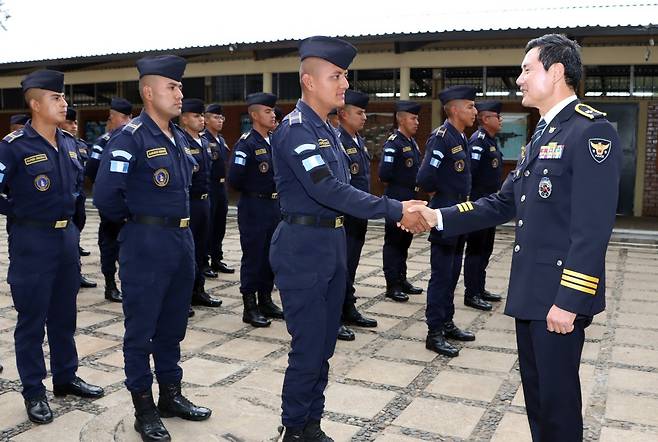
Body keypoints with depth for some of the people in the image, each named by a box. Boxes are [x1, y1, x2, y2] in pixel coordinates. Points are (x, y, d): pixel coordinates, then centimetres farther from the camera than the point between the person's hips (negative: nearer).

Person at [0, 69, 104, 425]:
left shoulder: (68, 143, 7)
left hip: (67, 236, 7)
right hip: (32, 240, -6)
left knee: (65, 314, 16)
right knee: (32, 319, 4)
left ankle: (66, 377, 30)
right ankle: (34, 392, 17)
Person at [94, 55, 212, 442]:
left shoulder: (179, 137, 9)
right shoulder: (130, 138, -15)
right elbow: (106, 196, -20)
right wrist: (133, 219, -4)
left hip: (182, 239, 8)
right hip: (147, 243, -7)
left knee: (173, 325, 17)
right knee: (141, 329, 6)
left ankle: (171, 395, 31)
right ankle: (144, 408, 18)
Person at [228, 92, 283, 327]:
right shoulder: (246, 144, -12)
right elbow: (235, 179, -18)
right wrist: (253, 191, -3)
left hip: (274, 206, 7)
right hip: (253, 208, -7)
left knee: (270, 256, 14)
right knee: (253, 257, 1)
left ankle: (266, 301, 27)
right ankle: (250, 307, 11)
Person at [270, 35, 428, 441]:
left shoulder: (327, 130, 14)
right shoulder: (295, 129, -15)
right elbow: (327, 189, -25)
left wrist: (398, 210, 1)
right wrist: (396, 210, -24)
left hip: (333, 244, 9)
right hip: (303, 246, -9)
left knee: (324, 345, 15)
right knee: (308, 348, 0)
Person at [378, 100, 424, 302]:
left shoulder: (412, 142, 12)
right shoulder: (393, 143, -14)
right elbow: (384, 174, -21)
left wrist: (417, 184, 1)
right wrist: (403, 183, -8)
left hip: (410, 200, 9)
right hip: (397, 201, -8)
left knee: (405, 242, 16)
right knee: (393, 242, 1)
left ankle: (402, 280, 27)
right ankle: (392, 285, 9)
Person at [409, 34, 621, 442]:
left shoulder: (592, 131, -15)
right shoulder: (541, 136, 14)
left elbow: (593, 229, -21)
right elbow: (504, 204, 13)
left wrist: (570, 300, -23)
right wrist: (439, 217, 5)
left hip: (559, 294, -9)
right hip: (530, 290, 9)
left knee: (557, 396, 5)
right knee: (536, 391, 19)